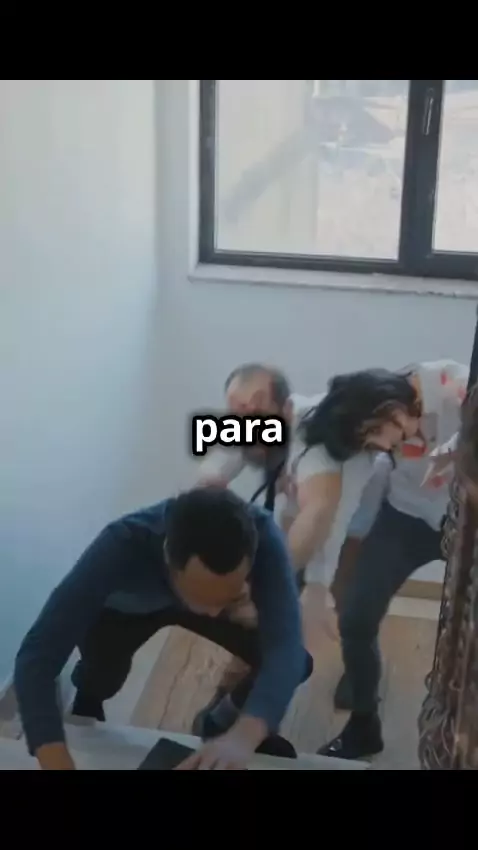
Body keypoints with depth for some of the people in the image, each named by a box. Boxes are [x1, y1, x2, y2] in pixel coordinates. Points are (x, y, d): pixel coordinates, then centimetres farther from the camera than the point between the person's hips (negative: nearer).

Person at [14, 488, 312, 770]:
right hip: (128, 609, 0)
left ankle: (229, 721, 15)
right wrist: (59, 763, -59)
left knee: (296, 663, -17)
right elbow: (36, 655, -47)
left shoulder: (261, 536, -40)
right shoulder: (122, 546, -43)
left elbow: (286, 646, -47)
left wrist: (243, 737, -64)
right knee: (100, 677, -25)